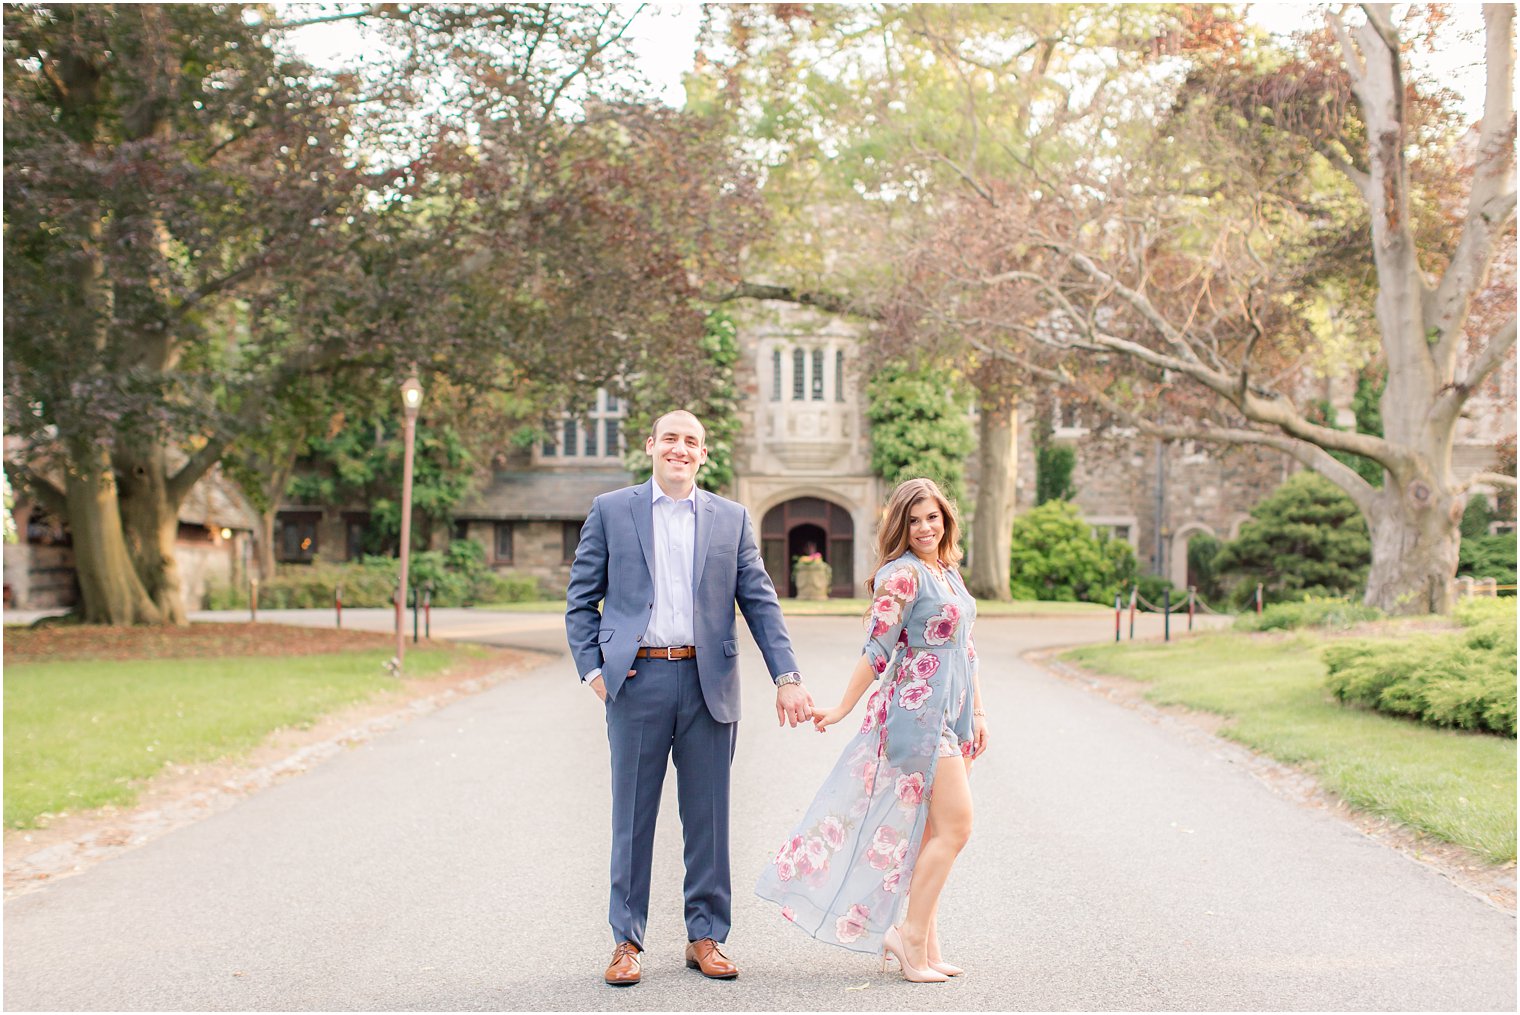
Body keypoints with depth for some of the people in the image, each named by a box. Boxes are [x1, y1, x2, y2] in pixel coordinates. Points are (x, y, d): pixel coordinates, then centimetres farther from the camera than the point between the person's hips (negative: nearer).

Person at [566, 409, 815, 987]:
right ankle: (626, 941, 14)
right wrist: (591, 669, -4)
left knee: (708, 815, 7)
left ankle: (706, 936, 18)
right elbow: (580, 600, 7)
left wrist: (787, 677, -3)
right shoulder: (610, 511, 7)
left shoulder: (731, 519, 10)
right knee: (632, 815, 4)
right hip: (637, 678, -1)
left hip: (708, 681, 2)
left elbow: (760, 602, 7)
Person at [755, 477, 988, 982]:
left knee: (936, 829, 9)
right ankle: (911, 939, -2)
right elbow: (877, 650, -13)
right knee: (954, 825, -10)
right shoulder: (902, 574, -12)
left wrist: (977, 714, 19)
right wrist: (843, 709, -13)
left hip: (952, 713, 8)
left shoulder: (949, 573, 16)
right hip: (920, 712, -8)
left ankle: (925, 942, 15)